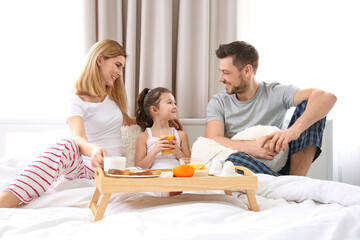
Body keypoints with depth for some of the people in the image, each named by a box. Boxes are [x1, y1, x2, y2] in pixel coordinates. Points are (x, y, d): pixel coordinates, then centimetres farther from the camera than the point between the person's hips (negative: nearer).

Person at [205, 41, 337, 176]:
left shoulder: (276, 93, 1)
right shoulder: (218, 103, 7)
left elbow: (327, 98, -15)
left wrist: (295, 130, -33)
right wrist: (251, 147, -29)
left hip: (278, 168, 1)